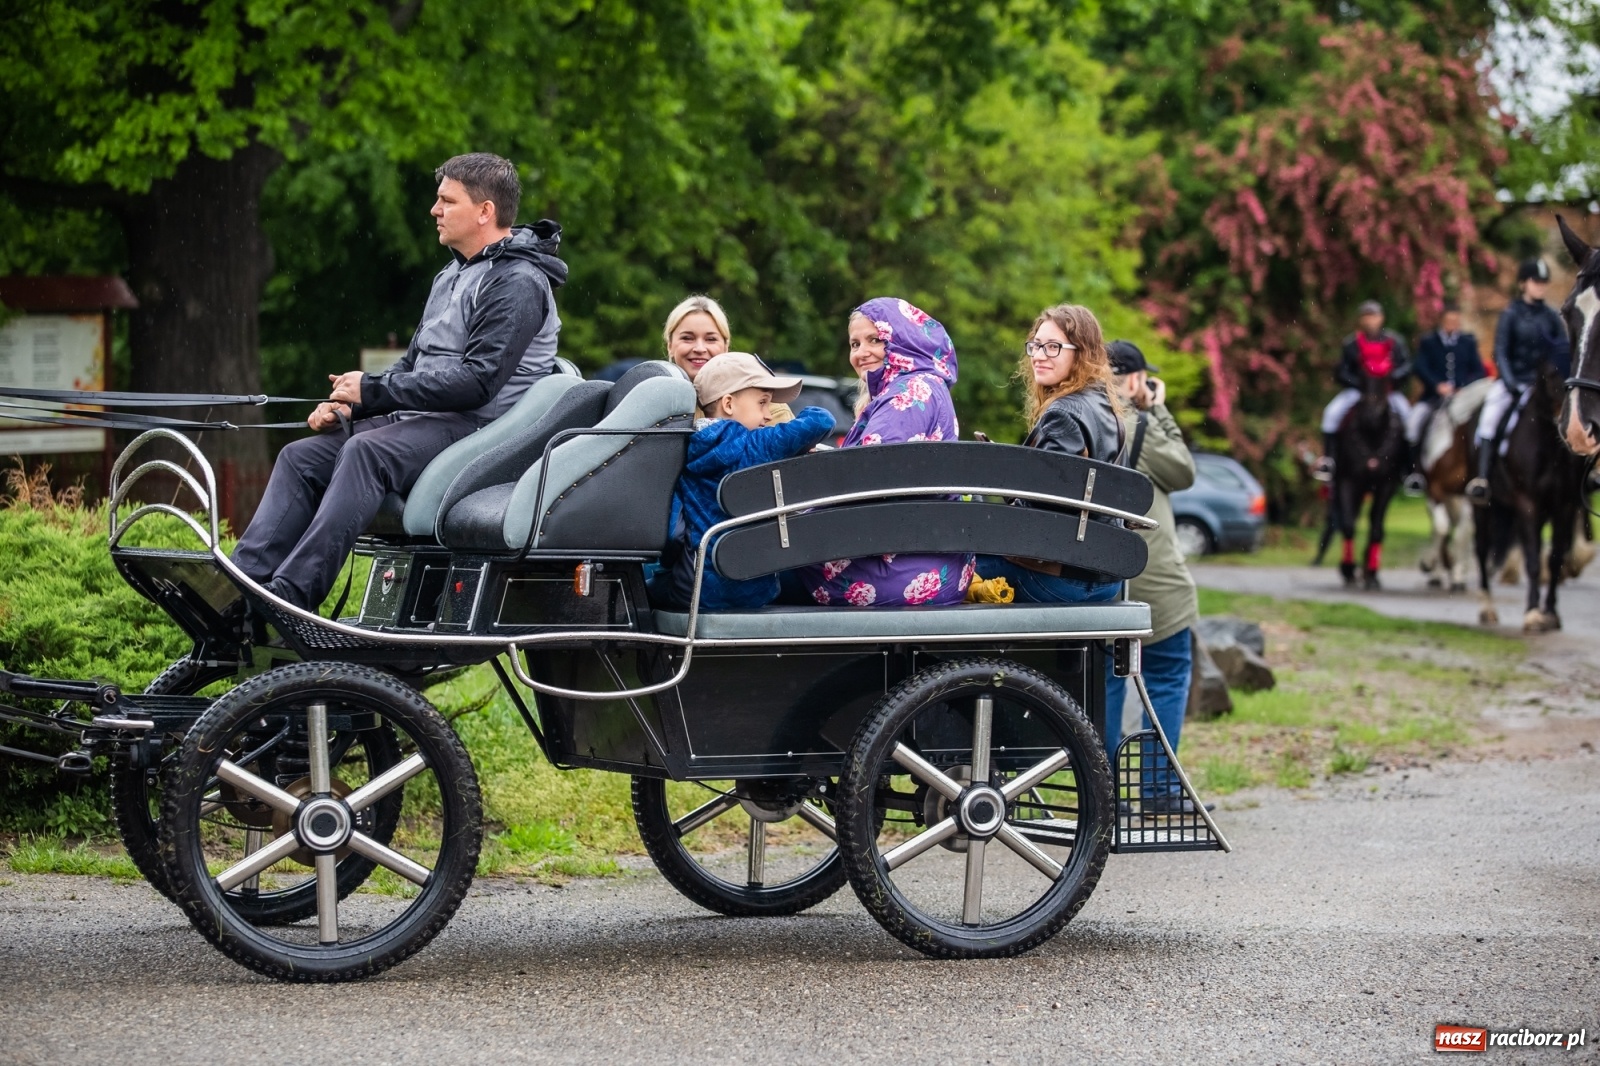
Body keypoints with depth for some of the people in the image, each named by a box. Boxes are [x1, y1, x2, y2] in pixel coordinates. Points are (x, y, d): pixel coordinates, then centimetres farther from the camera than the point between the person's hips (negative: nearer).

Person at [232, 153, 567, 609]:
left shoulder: (517, 283, -10)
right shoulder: (451, 277, 21)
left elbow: (475, 382, -19)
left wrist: (373, 390, -16)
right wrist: (349, 404, 6)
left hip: (478, 426, -10)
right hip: (422, 419, 10)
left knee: (365, 451, -34)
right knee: (300, 457, -7)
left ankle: (291, 594, -43)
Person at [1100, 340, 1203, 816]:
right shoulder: (1137, 427, -16)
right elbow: (1183, 472, -3)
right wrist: (1159, 410, 2)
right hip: (1148, 580, -7)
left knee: (1106, 674, 14)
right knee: (1168, 674, 3)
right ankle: (1158, 787, 3)